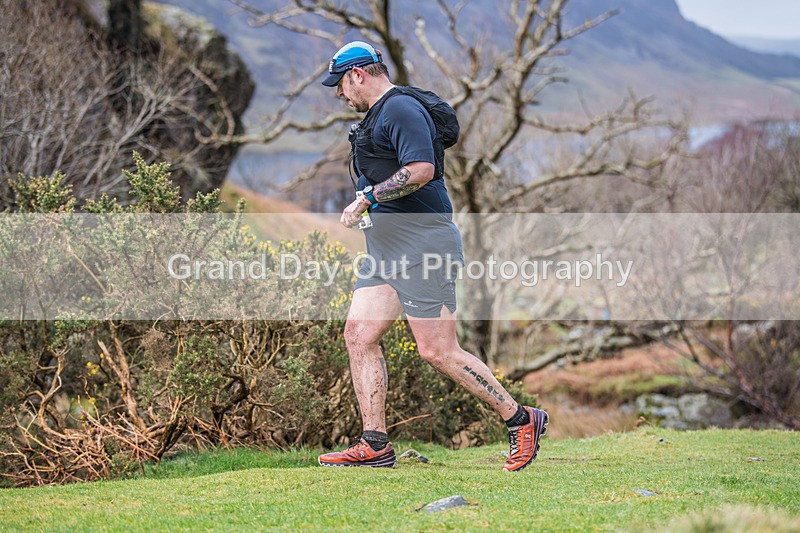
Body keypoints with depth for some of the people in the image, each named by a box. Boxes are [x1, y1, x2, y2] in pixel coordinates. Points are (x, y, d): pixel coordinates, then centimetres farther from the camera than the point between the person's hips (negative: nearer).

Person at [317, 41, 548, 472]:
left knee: (438, 352, -9)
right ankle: (374, 445, 3)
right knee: (358, 335, 1)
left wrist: (366, 198, -21)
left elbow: (421, 170, -24)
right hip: (386, 250, 11)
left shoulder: (401, 108, -12)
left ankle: (521, 420, 4)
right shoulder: (378, 115, 22)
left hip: (423, 243, -11)